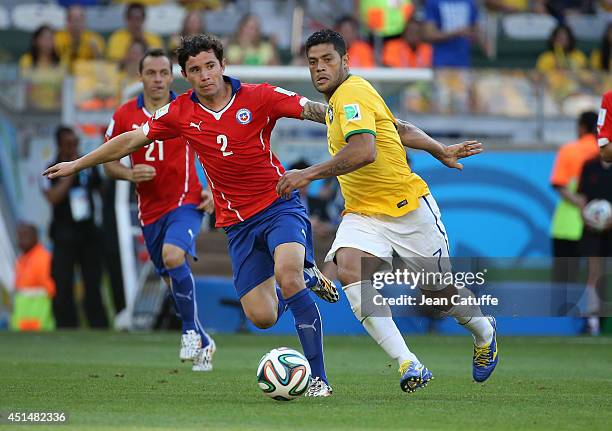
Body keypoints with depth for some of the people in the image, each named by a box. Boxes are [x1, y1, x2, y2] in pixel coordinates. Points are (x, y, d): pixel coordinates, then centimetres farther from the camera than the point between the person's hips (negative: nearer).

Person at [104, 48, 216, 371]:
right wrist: (129, 174, -13)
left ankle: (191, 331, -15)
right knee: (173, 282, 11)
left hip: (186, 202, -4)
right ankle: (203, 344, 31)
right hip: (150, 209, 4)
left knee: (173, 256, -30)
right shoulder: (124, 116, 0)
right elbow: (108, 162, 8)